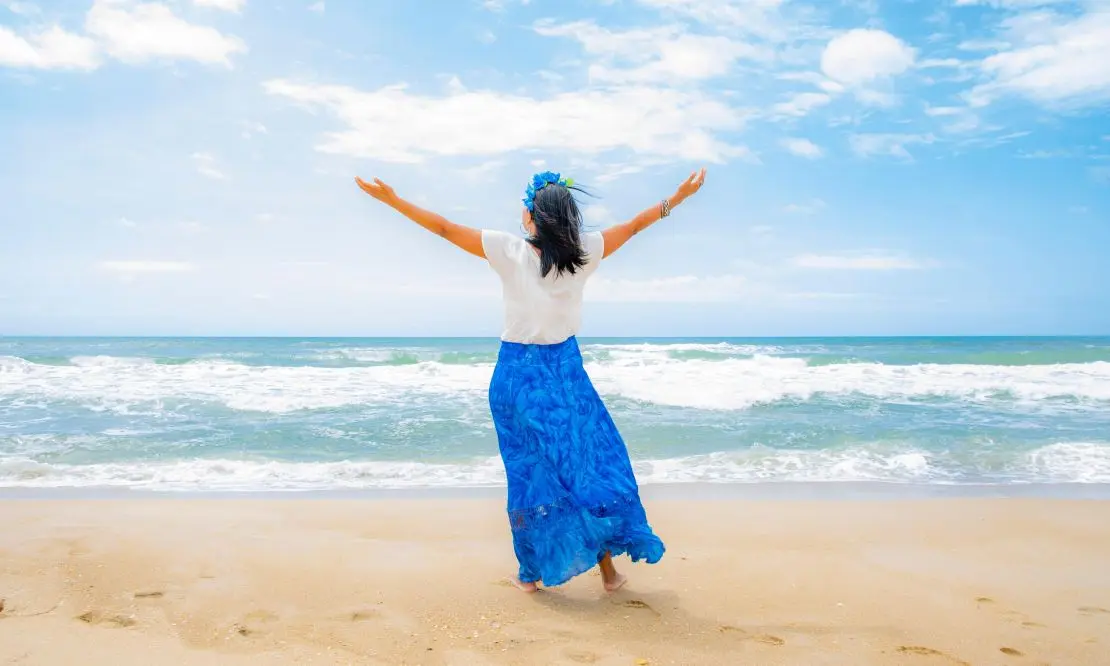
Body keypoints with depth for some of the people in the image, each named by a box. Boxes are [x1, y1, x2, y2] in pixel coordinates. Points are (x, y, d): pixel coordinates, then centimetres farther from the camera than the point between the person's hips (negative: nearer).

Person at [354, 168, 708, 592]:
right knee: (593, 463, 11)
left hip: (518, 373, 0)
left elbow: (445, 228, -6)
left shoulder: (509, 252, -12)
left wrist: (392, 200, 3)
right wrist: (679, 196, 17)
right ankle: (608, 569, 16)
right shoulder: (584, 253, -8)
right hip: (566, 371, 1)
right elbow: (634, 225, 4)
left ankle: (531, 572, 19)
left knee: (528, 473, 10)